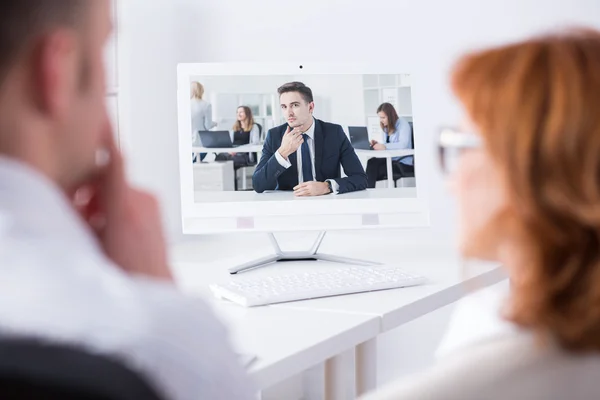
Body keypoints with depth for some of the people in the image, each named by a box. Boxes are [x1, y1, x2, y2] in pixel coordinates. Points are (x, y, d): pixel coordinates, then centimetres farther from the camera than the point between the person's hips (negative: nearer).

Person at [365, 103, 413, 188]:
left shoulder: (403, 124, -9)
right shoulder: (385, 127, 15)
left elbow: (404, 145, -25)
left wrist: (385, 146, -32)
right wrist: (377, 144, -6)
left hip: (404, 163, -7)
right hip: (390, 160, 7)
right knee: (371, 162, -23)